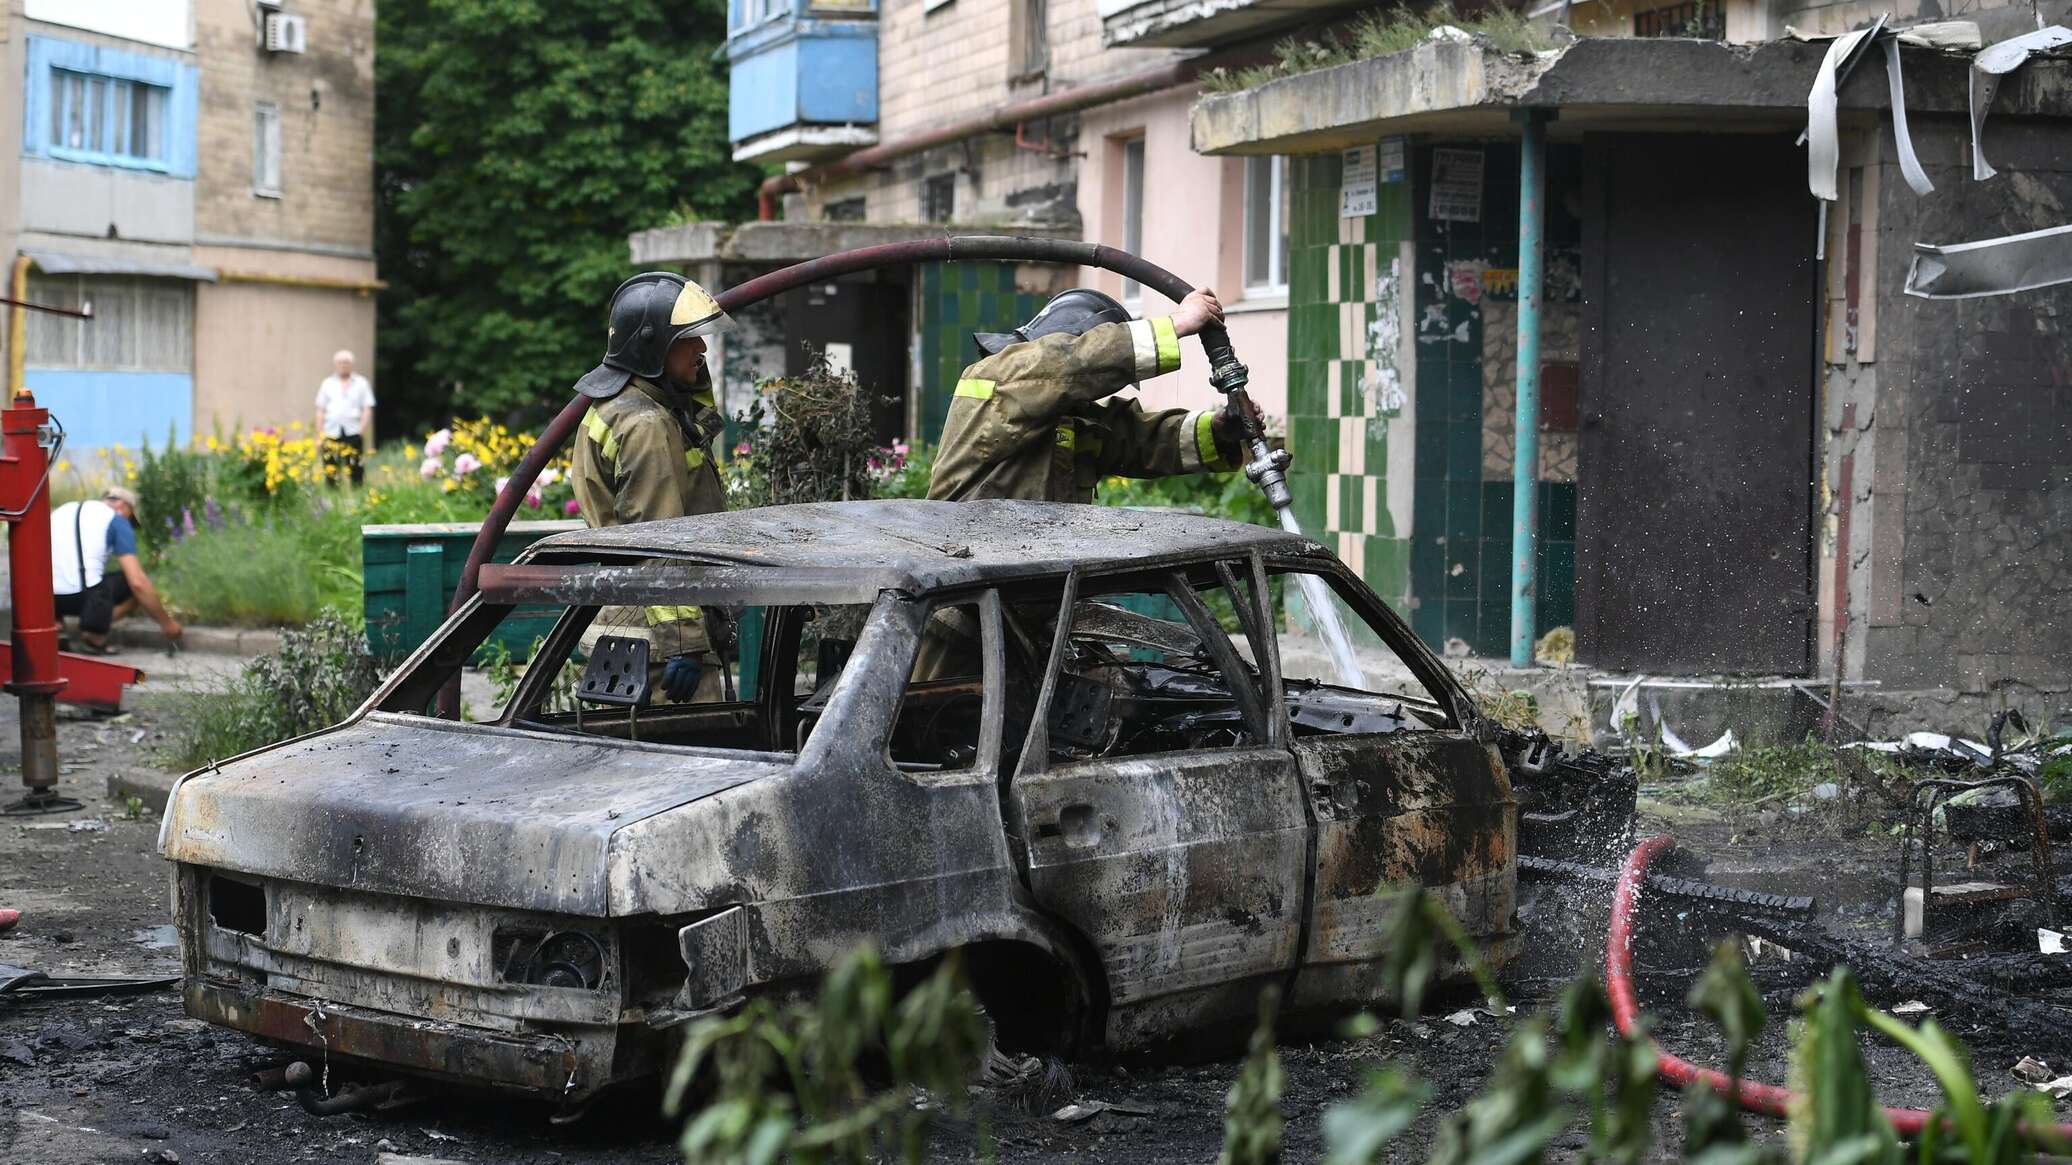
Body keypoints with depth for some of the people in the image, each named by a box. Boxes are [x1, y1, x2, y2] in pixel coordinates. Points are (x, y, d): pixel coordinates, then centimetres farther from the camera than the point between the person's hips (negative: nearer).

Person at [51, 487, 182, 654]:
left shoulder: (62, 510, 24)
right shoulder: (116, 520, 7)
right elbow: (137, 582, -1)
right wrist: (166, 622, 8)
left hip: (44, 599, 6)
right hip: (81, 596, -6)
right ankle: (95, 636, -4)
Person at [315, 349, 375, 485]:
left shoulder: (361, 383, 10)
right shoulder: (327, 384, 15)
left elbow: (367, 409, 5)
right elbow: (320, 411, 13)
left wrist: (362, 430, -8)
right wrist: (320, 434, 5)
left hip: (353, 433, -1)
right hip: (331, 433, 1)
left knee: (355, 471, -6)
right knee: (330, 470, -3)